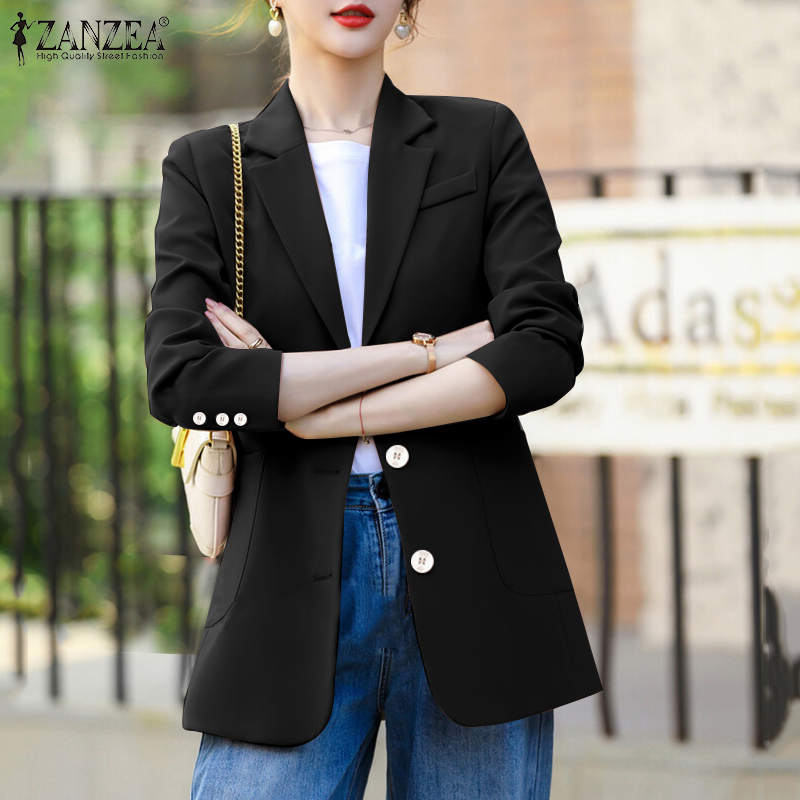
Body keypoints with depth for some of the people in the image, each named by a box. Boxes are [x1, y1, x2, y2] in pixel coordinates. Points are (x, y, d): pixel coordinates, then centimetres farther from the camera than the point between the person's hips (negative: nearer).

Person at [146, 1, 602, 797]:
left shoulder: (485, 141, 9)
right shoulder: (207, 170, 8)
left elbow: (549, 349, -5)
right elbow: (182, 381, -8)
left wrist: (315, 415, -8)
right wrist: (428, 349, -9)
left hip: (473, 581, 1)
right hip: (296, 589, 0)